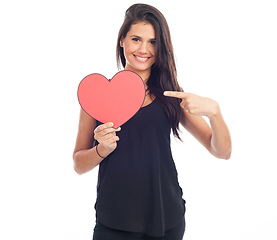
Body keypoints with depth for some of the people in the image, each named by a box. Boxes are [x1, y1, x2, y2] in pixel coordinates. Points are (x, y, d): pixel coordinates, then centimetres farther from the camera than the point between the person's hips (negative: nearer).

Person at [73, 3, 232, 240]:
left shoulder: (171, 95, 1)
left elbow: (223, 152, -3)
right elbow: (79, 164, 3)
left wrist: (213, 110, -21)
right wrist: (103, 149, -18)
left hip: (167, 221, 2)